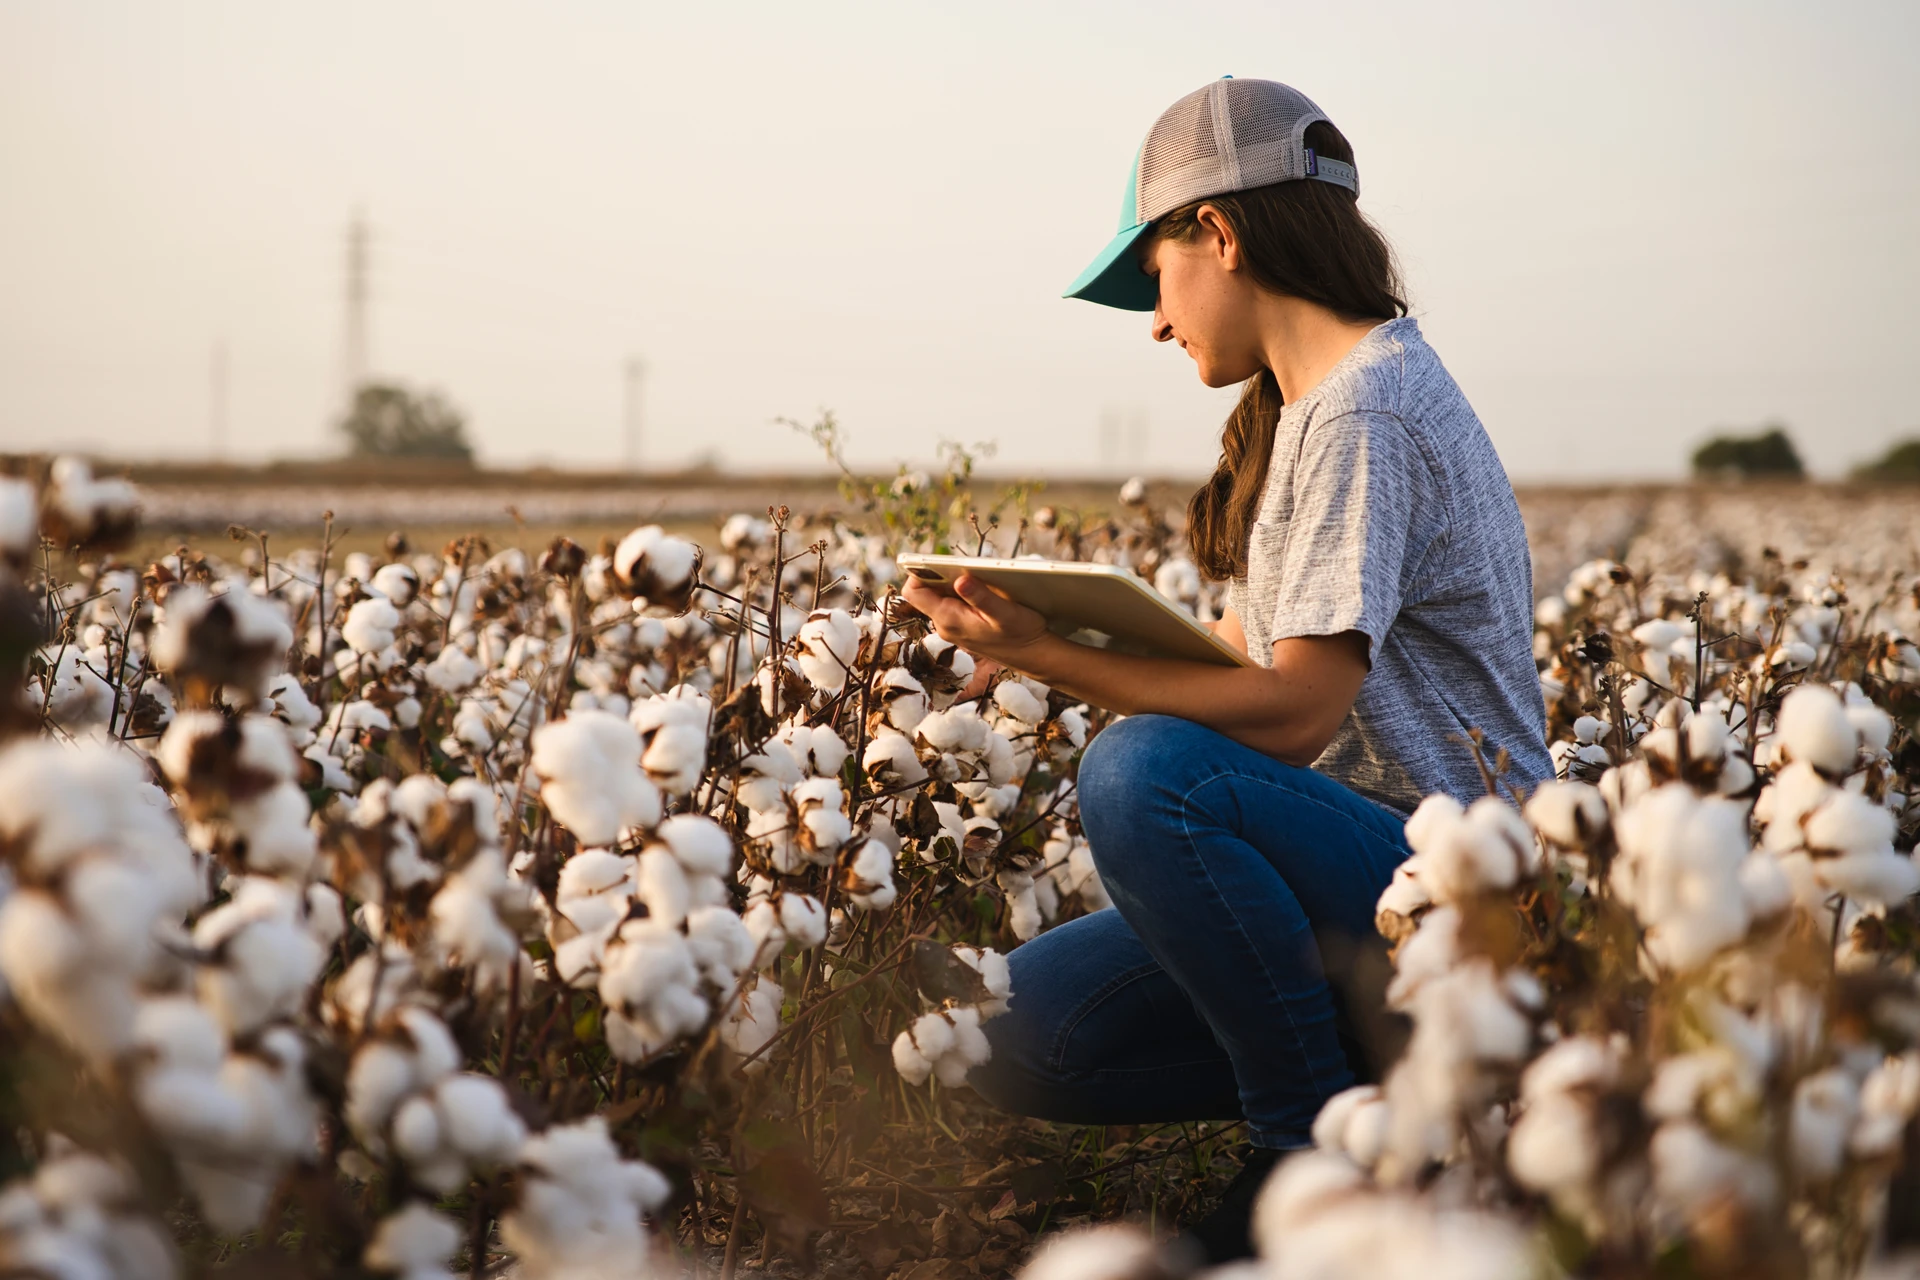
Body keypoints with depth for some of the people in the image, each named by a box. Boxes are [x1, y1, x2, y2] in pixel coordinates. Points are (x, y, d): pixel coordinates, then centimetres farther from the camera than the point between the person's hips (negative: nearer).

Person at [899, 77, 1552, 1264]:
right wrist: (1039, 628, 8)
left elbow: (1293, 711, -22)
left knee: (1146, 769, -34)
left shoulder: (1363, 410, -17)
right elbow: (1250, 656, 15)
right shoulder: (1312, 404, 16)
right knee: (1023, 1039, -2)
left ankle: (1320, 1145, -16)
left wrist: (1052, 657, -19)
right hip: (1353, 857, 9)